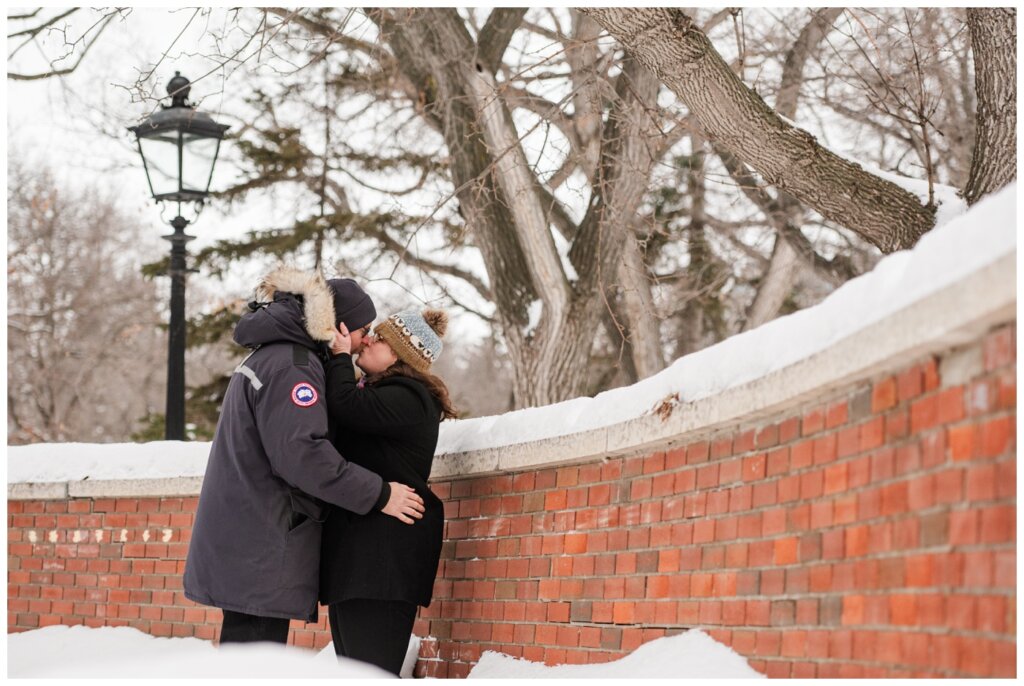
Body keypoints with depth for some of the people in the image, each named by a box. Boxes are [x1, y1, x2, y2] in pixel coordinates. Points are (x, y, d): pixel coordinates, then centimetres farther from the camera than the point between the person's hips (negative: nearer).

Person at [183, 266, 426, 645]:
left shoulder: (267, 356, 19)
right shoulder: (291, 365, -15)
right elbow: (302, 452, -24)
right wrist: (377, 495, -19)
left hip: (245, 539, 10)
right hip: (260, 546, -10)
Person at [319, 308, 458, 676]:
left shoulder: (406, 398, -10)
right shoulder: (379, 392, 24)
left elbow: (346, 407, -23)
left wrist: (340, 356, -7)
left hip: (384, 551, -11)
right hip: (357, 546, 11)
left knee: (371, 665, -15)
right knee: (352, 663, 12)